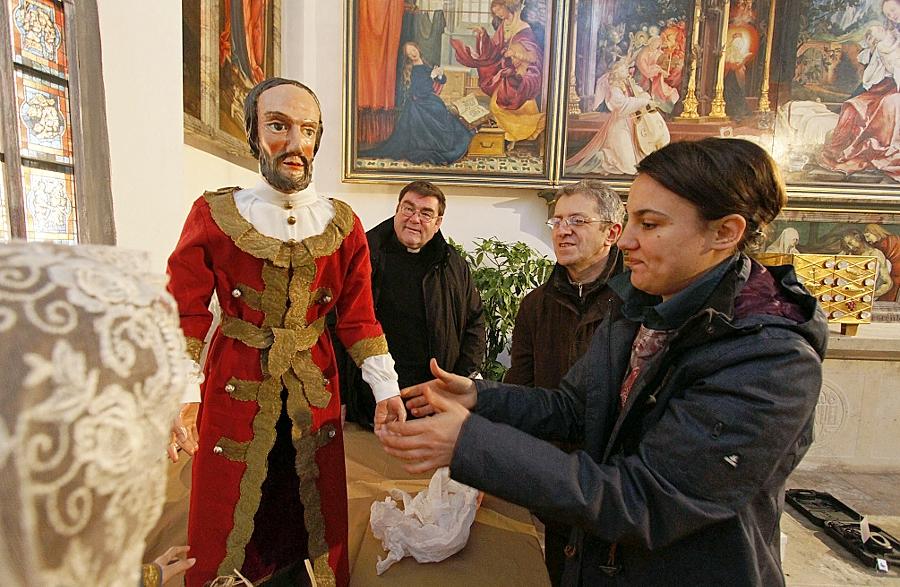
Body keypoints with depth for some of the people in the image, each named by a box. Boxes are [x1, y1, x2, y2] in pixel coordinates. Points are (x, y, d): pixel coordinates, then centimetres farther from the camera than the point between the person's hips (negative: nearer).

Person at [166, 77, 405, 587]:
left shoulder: (343, 224, -3)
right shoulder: (213, 215, -7)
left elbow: (359, 316, 0)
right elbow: (186, 312, -3)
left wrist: (386, 389, -4)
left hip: (315, 386, 2)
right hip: (236, 386, -1)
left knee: (317, 500, 17)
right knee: (229, 505, 15)